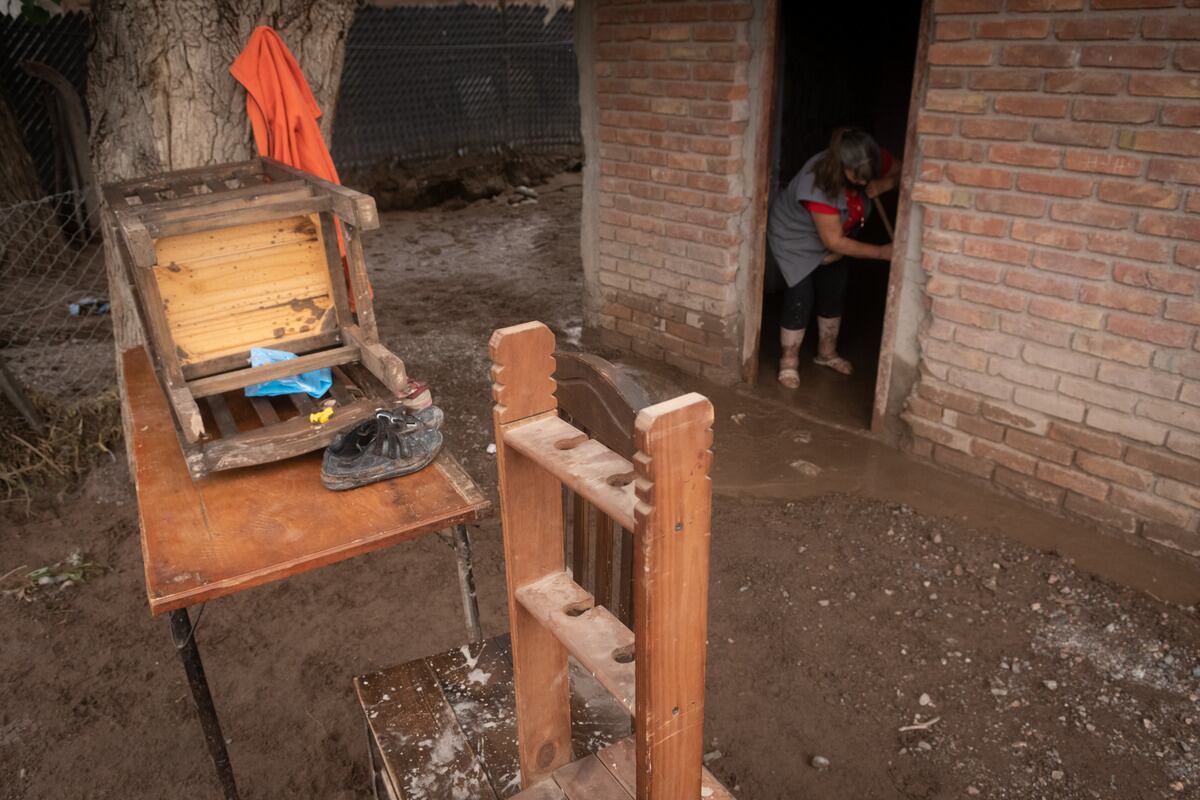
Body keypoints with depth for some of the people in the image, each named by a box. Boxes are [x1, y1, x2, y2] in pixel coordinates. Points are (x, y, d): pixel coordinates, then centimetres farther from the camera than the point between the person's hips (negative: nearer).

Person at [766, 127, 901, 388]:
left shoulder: (873, 163, -25)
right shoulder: (817, 185, -41)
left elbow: (901, 172, -5)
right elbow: (834, 241, -35)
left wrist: (882, 185, -27)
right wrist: (881, 252, -32)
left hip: (832, 240, 6)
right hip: (795, 239, -6)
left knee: (834, 294, 11)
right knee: (801, 298, -10)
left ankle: (827, 353, 30)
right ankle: (789, 361, 7)